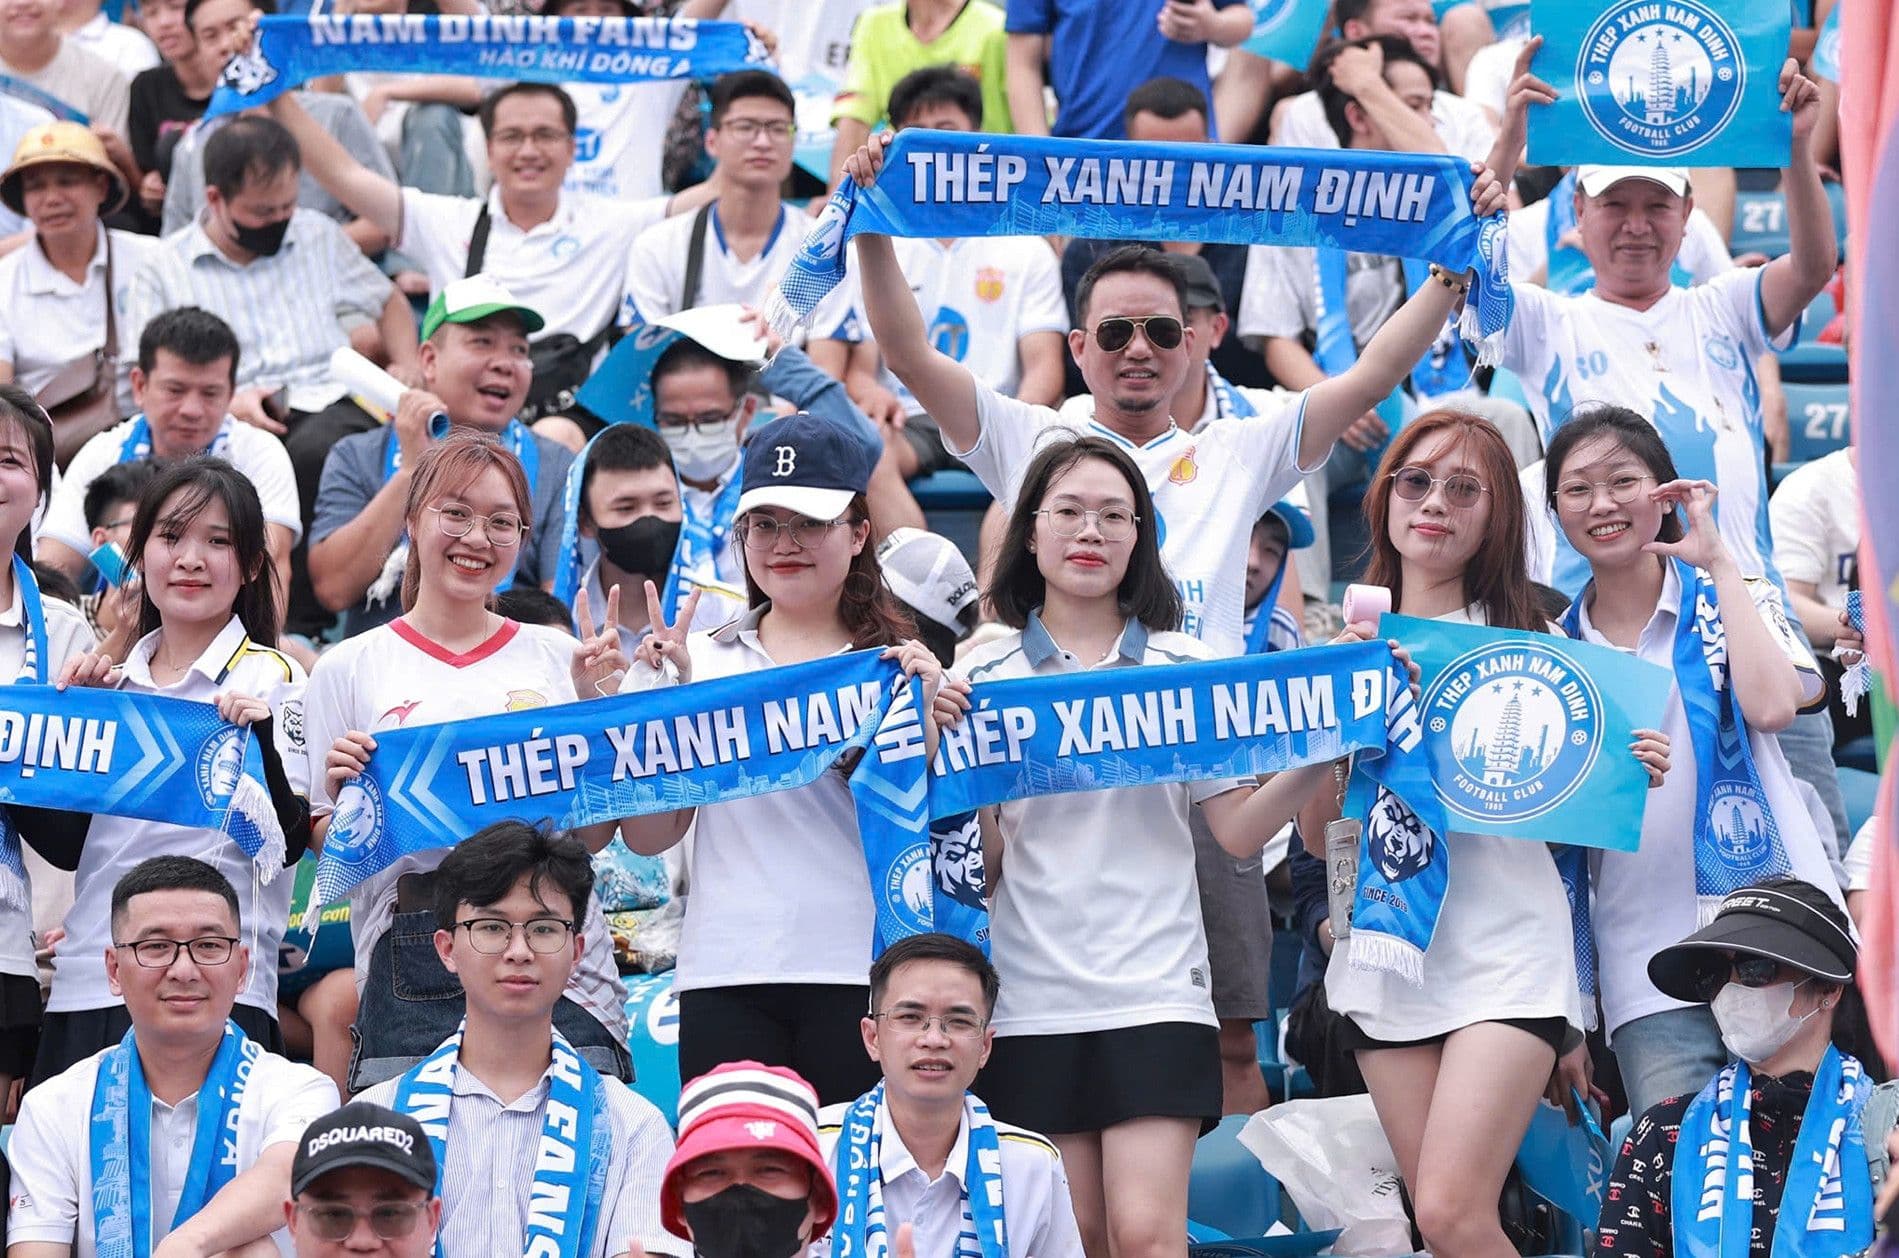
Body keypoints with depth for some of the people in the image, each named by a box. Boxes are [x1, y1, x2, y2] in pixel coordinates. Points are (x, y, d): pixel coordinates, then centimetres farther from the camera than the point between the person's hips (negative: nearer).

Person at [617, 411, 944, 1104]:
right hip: (725, 975, 2)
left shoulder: (899, 660, 7)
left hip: (859, 972, -1)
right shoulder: (701, 659, 12)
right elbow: (648, 836, 8)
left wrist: (924, 719, -12)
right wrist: (662, 696, -1)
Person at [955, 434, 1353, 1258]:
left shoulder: (1186, 667, 7)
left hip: (1156, 991, -1)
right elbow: (980, 863, 3)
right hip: (1032, 996, 1)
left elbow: (1237, 832, 2)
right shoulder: (982, 679, 7)